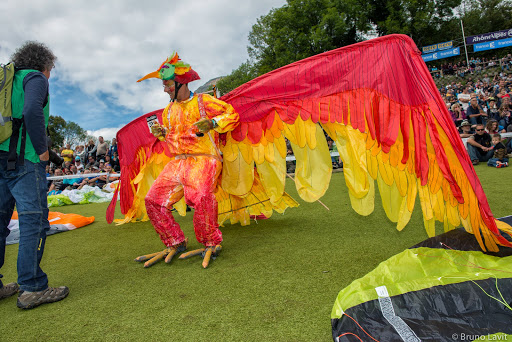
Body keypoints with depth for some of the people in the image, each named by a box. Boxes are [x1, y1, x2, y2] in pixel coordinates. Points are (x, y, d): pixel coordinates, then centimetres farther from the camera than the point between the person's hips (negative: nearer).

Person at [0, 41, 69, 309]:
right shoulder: (35, 78, 0)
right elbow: (32, 111, -19)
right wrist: (42, 149, -12)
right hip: (24, 159, -8)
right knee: (34, 220, -7)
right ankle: (31, 288, -5)